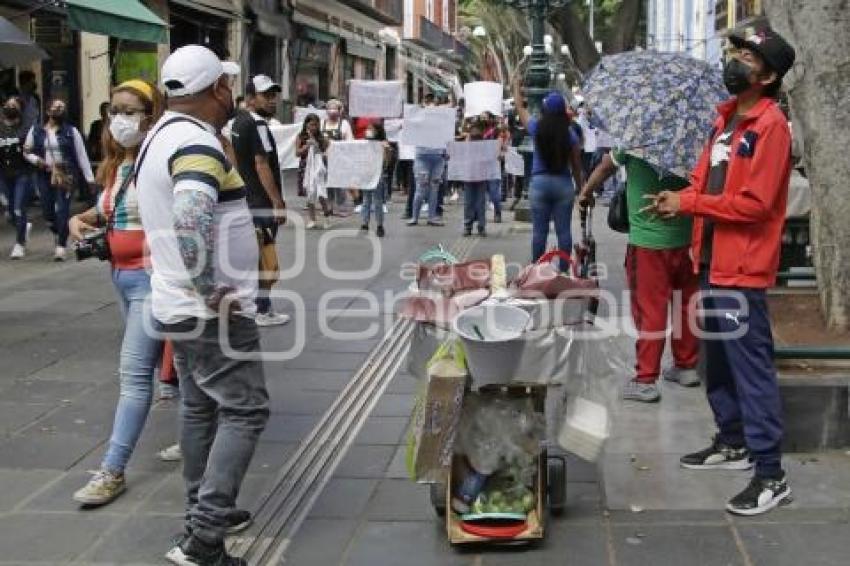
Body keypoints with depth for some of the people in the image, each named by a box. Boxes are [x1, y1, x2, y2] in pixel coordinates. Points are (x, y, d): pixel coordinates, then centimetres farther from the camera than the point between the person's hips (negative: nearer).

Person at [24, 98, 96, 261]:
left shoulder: (71, 131, 2)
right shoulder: (36, 131, 7)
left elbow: (82, 155, 1)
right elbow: (26, 152, 13)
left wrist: (89, 178, -3)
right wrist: (36, 160, -8)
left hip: (66, 175, -2)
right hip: (45, 175, 2)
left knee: (63, 210, -10)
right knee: (47, 211, 4)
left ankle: (61, 246, -3)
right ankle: (61, 233, 35)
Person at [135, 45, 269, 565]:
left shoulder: (163, 135, 13)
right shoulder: (198, 143, -21)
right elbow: (190, 220, -39)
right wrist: (211, 291, -28)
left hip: (180, 305, 10)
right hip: (213, 312, -10)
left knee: (200, 409, 17)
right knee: (245, 411, -5)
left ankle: (204, 516, 29)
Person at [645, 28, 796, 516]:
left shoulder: (770, 125, -14)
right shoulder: (726, 117, 14)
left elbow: (754, 203, -19)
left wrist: (688, 204, -15)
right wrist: (679, 200, -3)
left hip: (743, 267, -9)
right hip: (714, 261, 9)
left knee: (752, 367, -8)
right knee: (719, 361, 17)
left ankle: (771, 475, -3)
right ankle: (733, 443, 32)